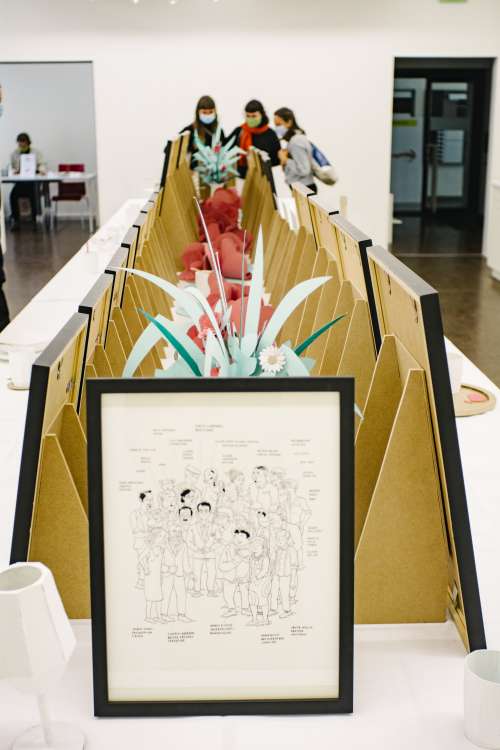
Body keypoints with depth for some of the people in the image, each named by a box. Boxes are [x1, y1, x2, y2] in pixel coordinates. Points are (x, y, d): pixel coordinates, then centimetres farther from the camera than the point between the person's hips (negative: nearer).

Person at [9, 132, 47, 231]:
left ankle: (34, 219, -23)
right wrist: (13, 171, -10)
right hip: (20, 182, 2)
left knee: (33, 193, -35)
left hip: (34, 181, -2)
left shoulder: (36, 152, 8)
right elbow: (11, 168, 14)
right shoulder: (14, 154, 12)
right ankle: (15, 220, -19)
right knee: (13, 194, -28)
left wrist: (41, 170, -23)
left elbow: (42, 166, 2)